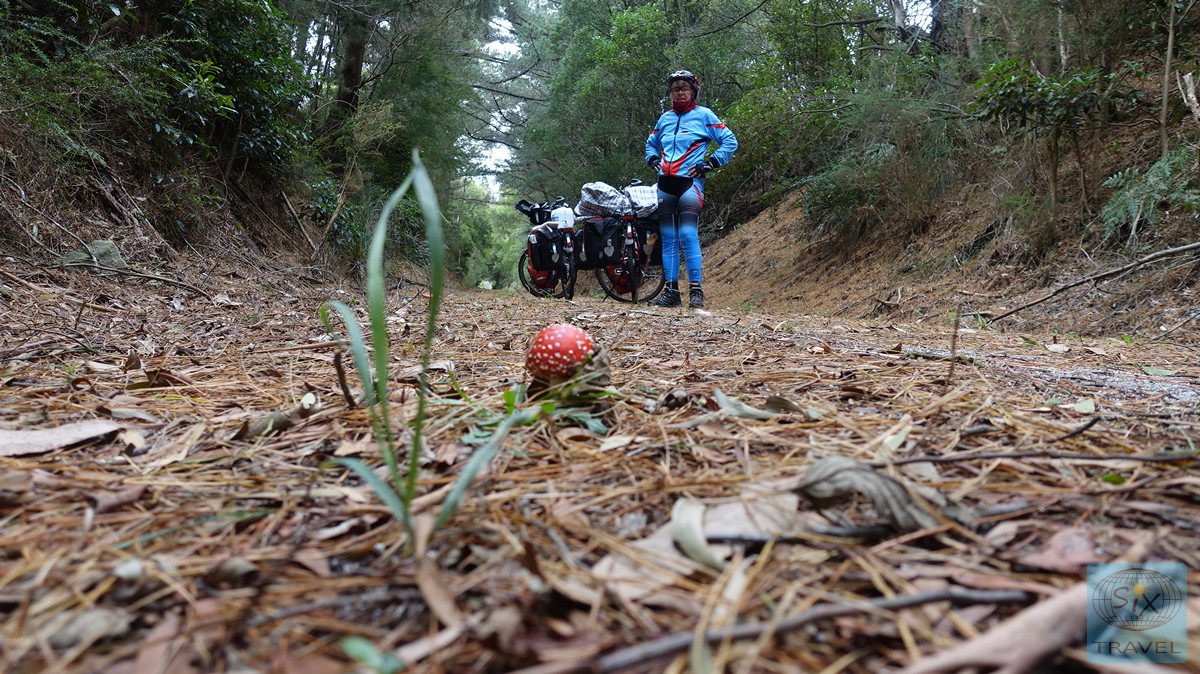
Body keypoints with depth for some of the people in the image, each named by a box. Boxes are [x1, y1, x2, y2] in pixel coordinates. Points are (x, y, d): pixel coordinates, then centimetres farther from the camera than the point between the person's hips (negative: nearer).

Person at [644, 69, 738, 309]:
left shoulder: (704, 115, 5)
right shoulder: (665, 118, 20)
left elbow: (730, 141, 4)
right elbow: (651, 143, 36)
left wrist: (710, 163, -5)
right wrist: (653, 159, 16)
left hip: (690, 181, -5)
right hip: (665, 183, 5)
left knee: (688, 235, -16)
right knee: (668, 238, 2)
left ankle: (696, 290, -13)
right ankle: (671, 291, 5)